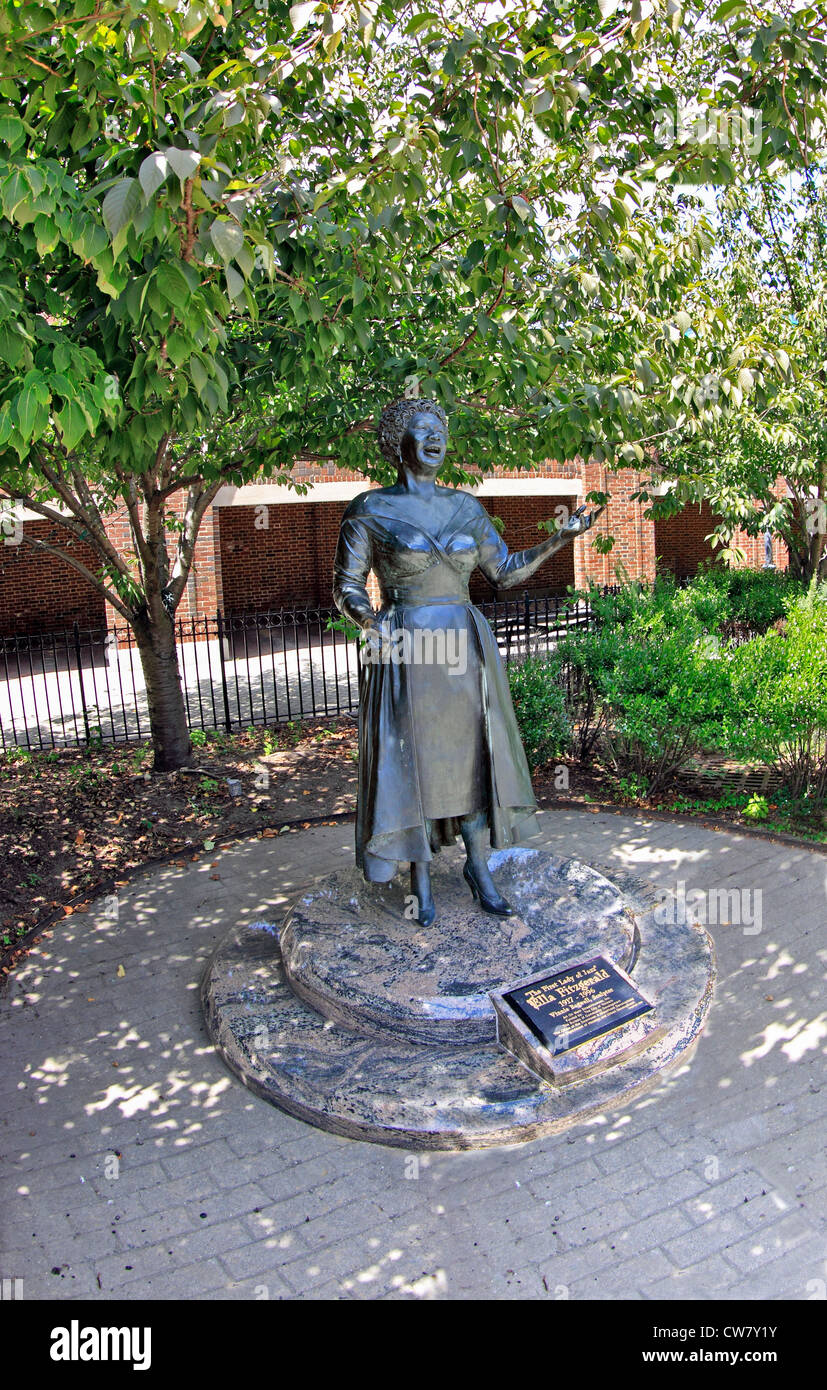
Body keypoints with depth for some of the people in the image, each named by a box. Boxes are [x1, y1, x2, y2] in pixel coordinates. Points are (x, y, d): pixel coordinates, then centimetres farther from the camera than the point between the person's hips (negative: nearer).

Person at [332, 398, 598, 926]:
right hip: (407, 653, -4)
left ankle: (479, 867, 24)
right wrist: (371, 620, -22)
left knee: (473, 757, 8)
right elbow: (347, 587, -1)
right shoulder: (369, 510, -2)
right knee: (414, 763, 3)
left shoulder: (465, 507, 9)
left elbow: (506, 571, 15)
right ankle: (422, 879, 19)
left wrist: (562, 537, 6)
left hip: (465, 649, 4)